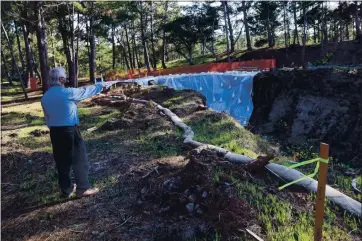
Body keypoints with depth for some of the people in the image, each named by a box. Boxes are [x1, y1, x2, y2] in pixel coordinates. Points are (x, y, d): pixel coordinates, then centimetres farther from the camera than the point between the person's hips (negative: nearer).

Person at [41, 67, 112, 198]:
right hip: (70, 130, -6)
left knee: (61, 162, 14)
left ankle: (66, 189, 24)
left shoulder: (45, 97, 5)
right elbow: (86, 91, 1)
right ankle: (83, 188, 9)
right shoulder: (68, 93, -13)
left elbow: (47, 118, 12)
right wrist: (101, 86, 17)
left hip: (54, 132, 7)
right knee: (79, 159, 4)